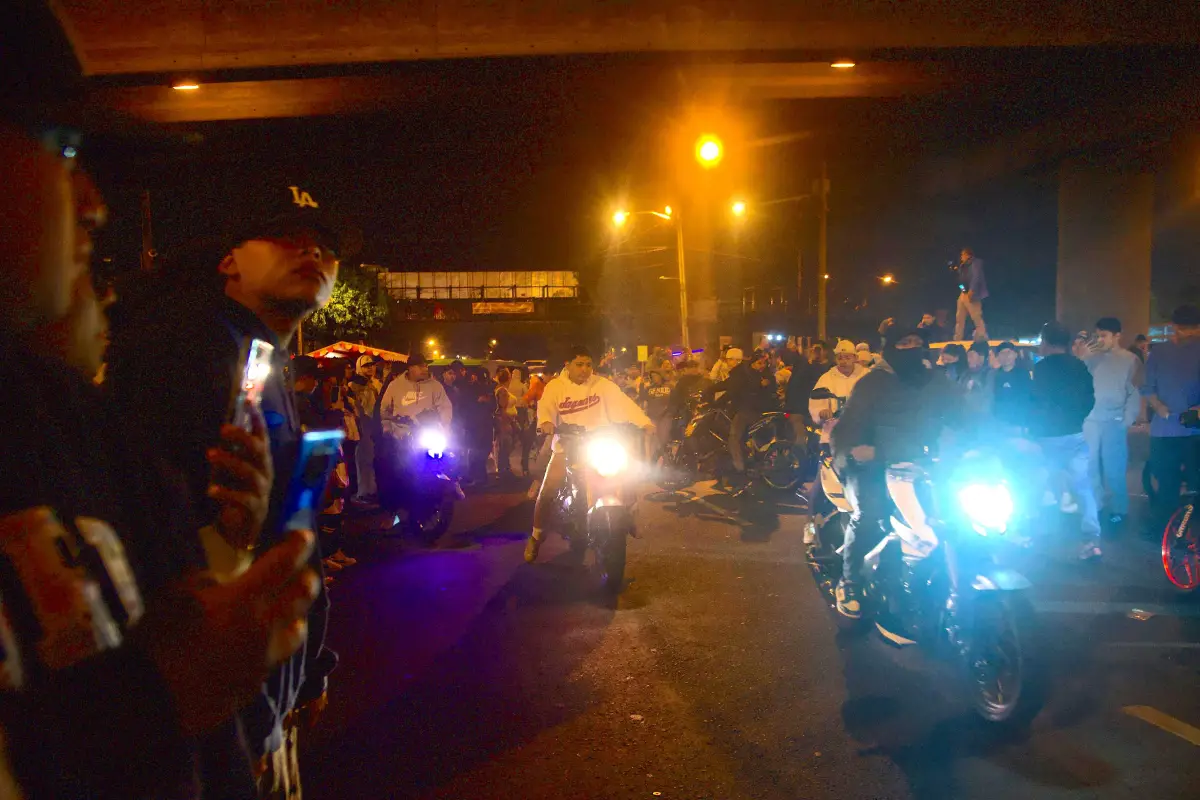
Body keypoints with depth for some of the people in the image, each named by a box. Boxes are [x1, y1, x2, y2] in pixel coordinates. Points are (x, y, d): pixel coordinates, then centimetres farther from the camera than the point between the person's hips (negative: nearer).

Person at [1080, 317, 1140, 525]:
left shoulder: (1130, 360, 1)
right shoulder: (1091, 358, 8)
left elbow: (1135, 393, -3)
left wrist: (1127, 420, -10)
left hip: (1114, 422, -3)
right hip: (1090, 420, 3)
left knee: (1114, 469, 2)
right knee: (1089, 467, 9)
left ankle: (1119, 509, 15)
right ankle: (1094, 506, 23)